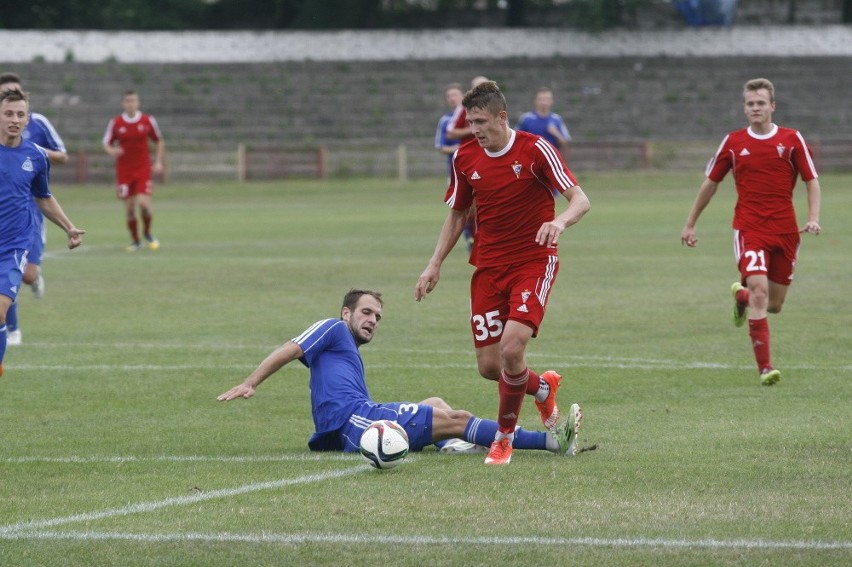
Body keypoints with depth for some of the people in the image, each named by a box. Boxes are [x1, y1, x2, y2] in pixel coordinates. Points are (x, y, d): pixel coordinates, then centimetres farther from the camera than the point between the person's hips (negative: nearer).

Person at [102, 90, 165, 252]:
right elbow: (106, 143, 4)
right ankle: (135, 240, 17)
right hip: (124, 170, 1)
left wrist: (159, 162, 2)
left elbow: (159, 141, 10)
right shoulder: (115, 123, -2)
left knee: (144, 204, -14)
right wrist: (112, 150, -19)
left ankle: (147, 233, 14)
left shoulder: (148, 120, -2)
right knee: (129, 208, 0)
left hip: (143, 169, -1)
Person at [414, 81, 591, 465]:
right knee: (489, 366, 0)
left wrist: (560, 221, -36)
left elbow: (580, 200, -14)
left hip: (533, 262, -5)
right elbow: (456, 215, 16)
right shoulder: (465, 158, 3)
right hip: (488, 267, 5)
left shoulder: (535, 150, -11)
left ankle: (504, 437, -2)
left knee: (512, 346, -23)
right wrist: (435, 265, 8)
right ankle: (543, 387, 34)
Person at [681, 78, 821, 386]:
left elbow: (811, 181, 5)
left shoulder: (791, 139, 1)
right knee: (759, 290, -21)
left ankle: (741, 295, 46)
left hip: (785, 230, 2)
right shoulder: (733, 142, 3)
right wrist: (690, 224, 16)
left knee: (774, 304, 8)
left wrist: (813, 218, -10)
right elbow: (710, 183, 13)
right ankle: (765, 367, -18)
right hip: (749, 229, -2)